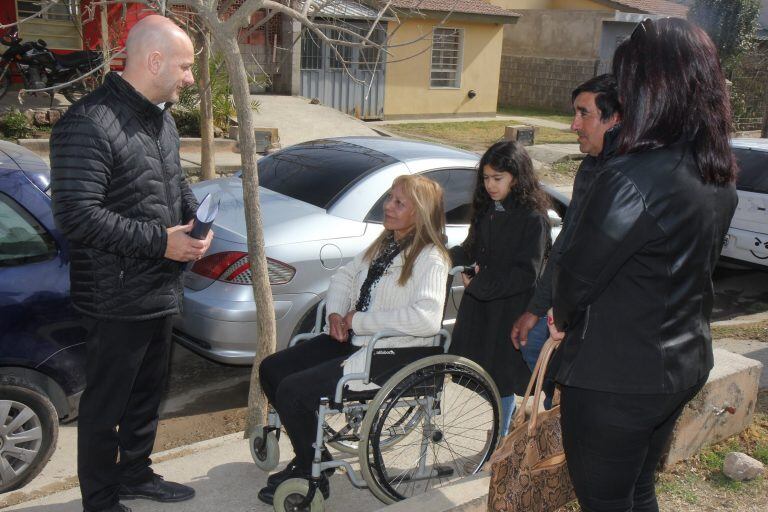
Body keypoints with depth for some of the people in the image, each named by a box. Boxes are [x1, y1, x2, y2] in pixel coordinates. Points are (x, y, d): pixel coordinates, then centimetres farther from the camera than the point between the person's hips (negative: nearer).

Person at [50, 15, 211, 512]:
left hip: (161, 288, 9)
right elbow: (77, 214, -25)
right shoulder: (89, 123, -21)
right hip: (120, 298, -9)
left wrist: (196, 219, 0)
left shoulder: (161, 116, 8)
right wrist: (161, 242, -24)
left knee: (148, 390, 22)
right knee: (107, 403, 8)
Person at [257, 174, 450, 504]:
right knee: (271, 369, 5)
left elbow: (427, 319, -30)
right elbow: (345, 275, 21)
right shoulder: (384, 243, 11)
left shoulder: (430, 258, -15)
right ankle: (309, 455, 18)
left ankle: (312, 477, 5)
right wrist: (335, 313, 0)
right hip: (354, 340, 9)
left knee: (292, 390, -18)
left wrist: (358, 321, -20)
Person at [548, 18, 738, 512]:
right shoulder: (720, 178, 1)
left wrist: (563, 317, 3)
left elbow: (577, 271, -19)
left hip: (616, 381, -8)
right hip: (685, 368, 8)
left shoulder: (634, 178, -27)